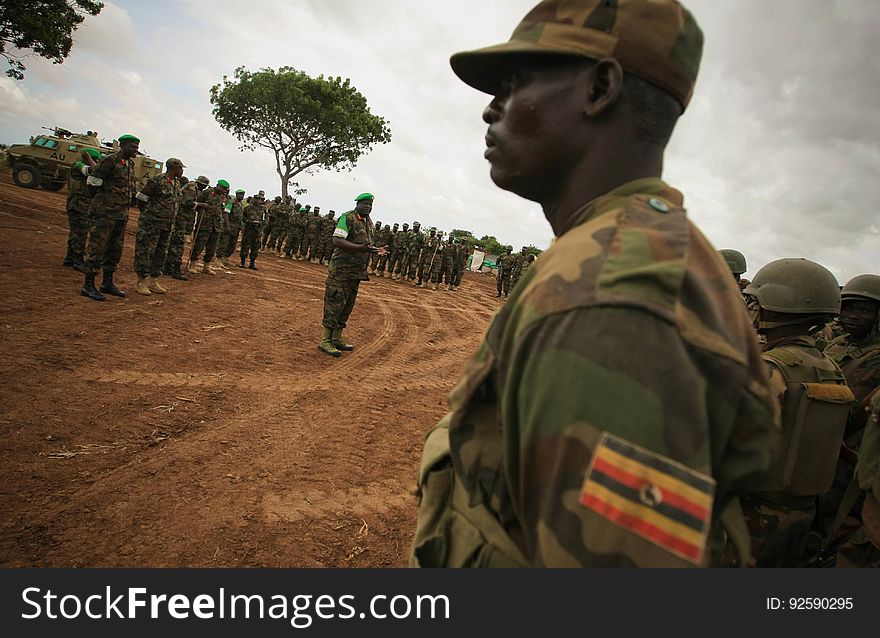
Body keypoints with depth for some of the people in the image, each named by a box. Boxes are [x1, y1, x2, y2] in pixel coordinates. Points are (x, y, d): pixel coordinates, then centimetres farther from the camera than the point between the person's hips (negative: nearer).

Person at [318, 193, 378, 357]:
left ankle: (337, 339, 23)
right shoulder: (348, 218, -11)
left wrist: (374, 250, 7)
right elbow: (337, 241, -22)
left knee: (348, 306, 13)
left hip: (357, 271, 9)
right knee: (334, 304, -6)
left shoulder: (369, 223, 15)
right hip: (342, 269, -9)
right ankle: (325, 341, -1)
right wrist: (361, 248, -29)